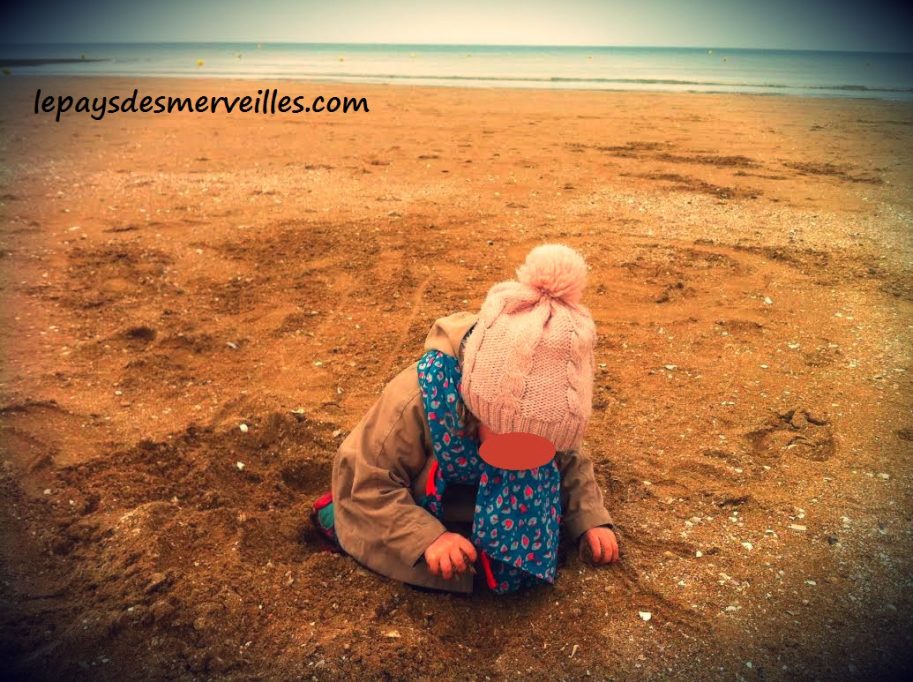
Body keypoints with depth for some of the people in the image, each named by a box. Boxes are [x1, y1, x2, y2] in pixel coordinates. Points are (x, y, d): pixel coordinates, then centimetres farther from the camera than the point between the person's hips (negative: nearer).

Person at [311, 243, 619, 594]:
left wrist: (592, 520, -16)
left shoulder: (545, 410, -22)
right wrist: (426, 537, -36)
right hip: (423, 516, -3)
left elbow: (570, 461, -2)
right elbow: (365, 481, -28)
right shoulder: (417, 401, -37)